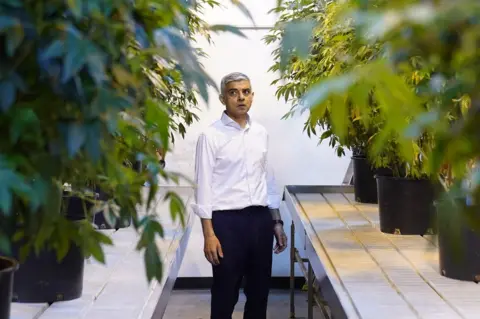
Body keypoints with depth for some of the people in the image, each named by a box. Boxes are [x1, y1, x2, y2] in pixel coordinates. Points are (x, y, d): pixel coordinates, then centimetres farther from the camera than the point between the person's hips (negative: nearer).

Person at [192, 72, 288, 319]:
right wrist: (209, 234, -14)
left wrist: (277, 222, 13)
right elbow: (203, 186, -9)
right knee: (225, 293, 5)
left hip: (260, 218, 5)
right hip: (227, 220, -5)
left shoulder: (261, 133, 9)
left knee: (259, 291, 13)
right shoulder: (211, 136, -8)